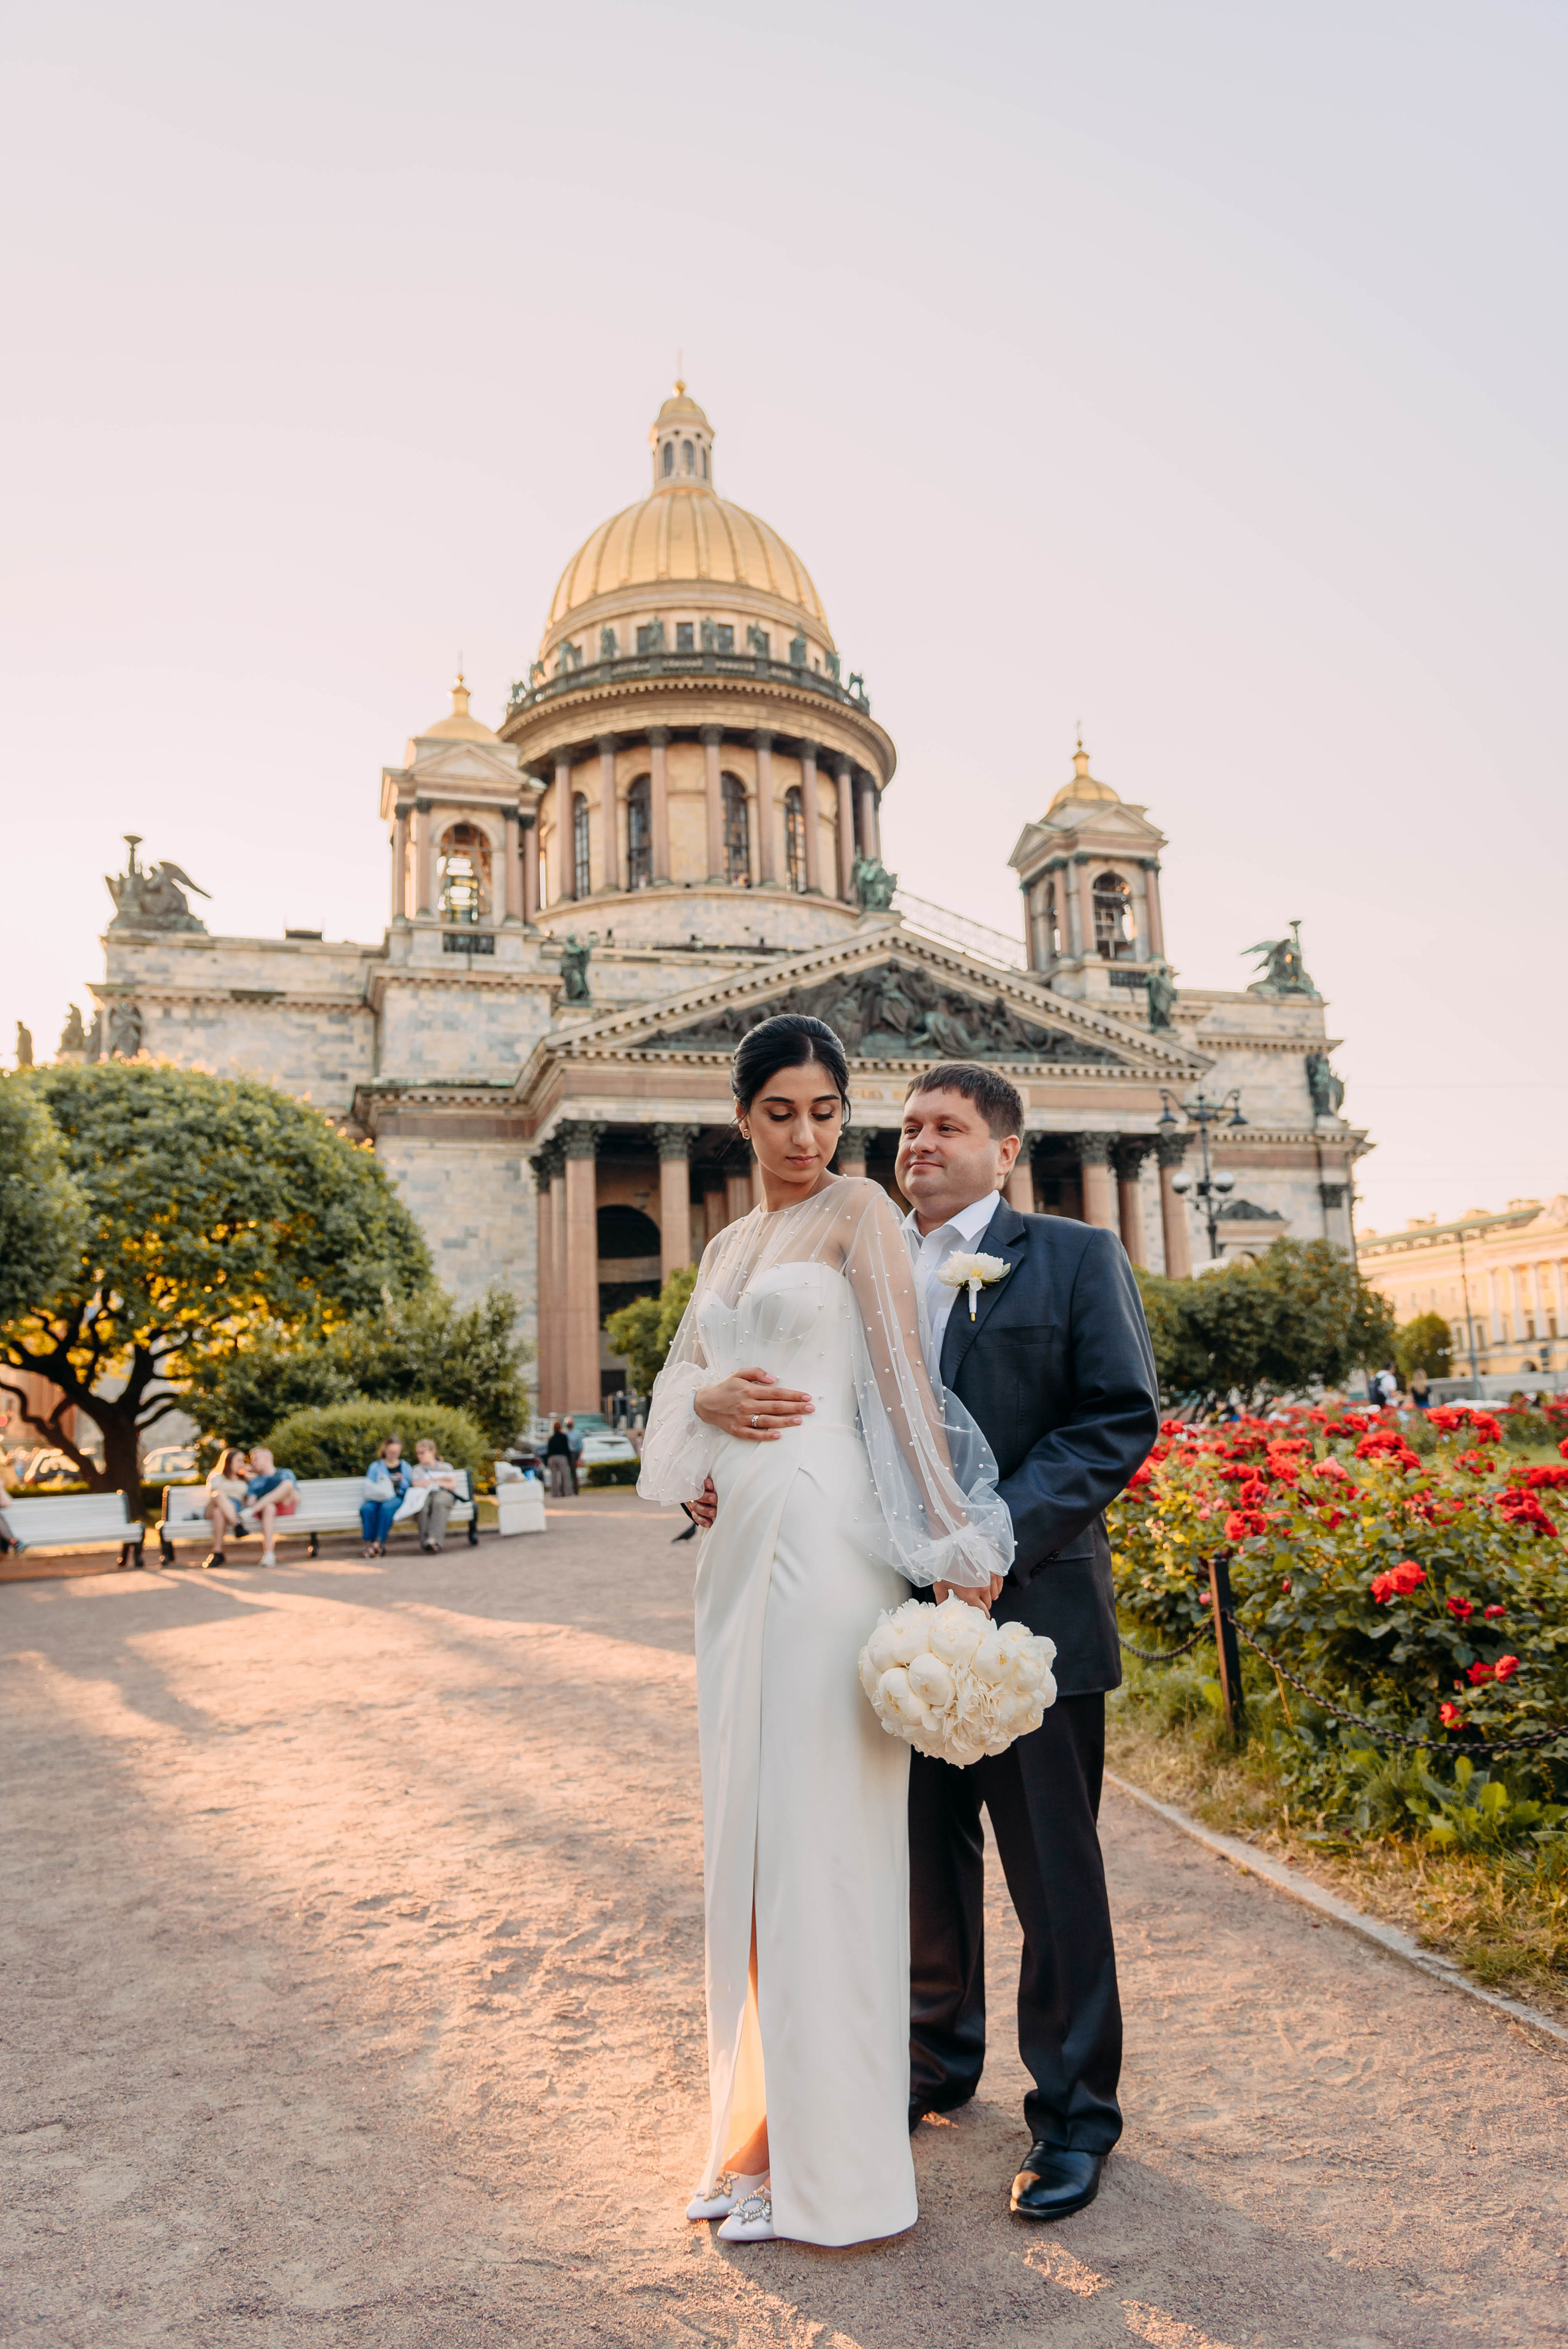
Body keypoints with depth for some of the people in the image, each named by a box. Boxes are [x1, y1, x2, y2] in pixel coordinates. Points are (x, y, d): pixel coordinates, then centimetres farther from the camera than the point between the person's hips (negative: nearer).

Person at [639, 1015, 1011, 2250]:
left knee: (821, 1832, 0)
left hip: (825, 1536, -7)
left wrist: (957, 1539, -11)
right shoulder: (727, 1245, 18)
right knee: (746, 1826, 14)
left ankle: (829, 2158, 17)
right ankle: (763, 2127, 31)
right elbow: (680, 1376, 18)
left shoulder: (858, 1211, -2)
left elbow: (907, 1375, -7)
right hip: (738, 1540, 7)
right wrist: (708, 1396, -6)